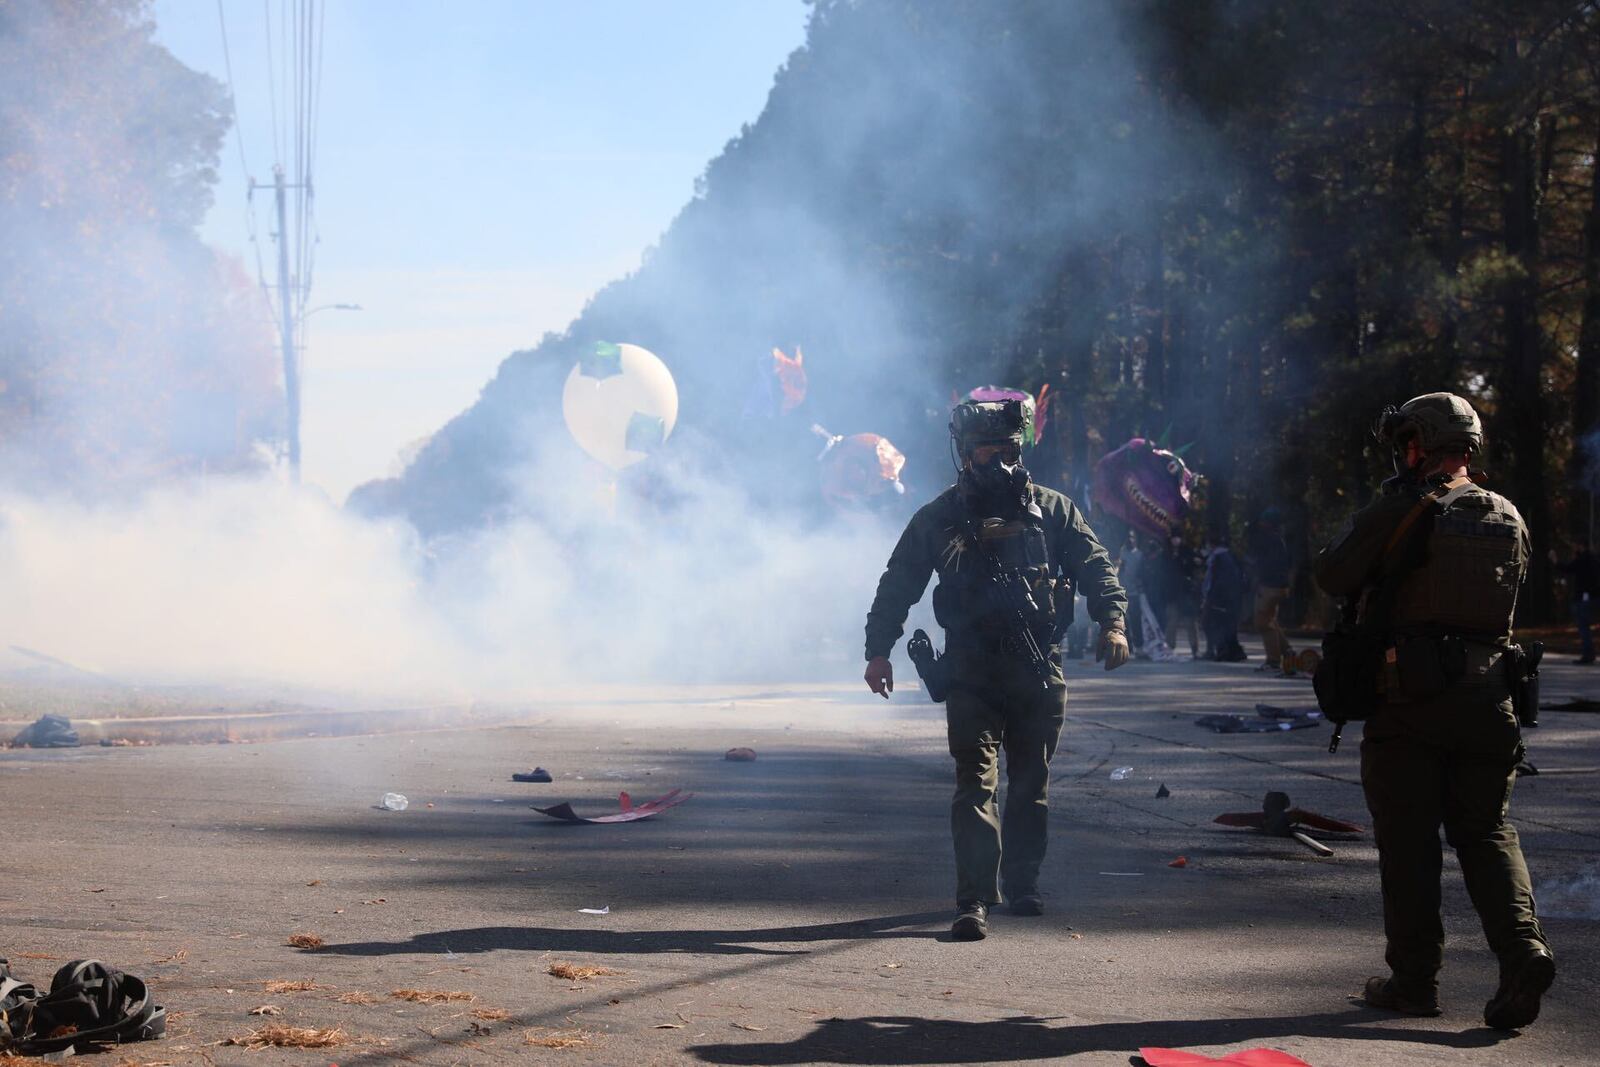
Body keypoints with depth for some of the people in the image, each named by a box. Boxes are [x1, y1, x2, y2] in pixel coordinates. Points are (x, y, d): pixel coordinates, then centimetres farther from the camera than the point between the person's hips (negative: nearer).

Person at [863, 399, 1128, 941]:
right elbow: (897, 585, 12)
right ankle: (974, 901, -14)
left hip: (1039, 672, 2)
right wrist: (878, 651, 6)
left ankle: (1021, 884, 25)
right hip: (972, 672, -2)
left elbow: (1094, 565, 6)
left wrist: (1112, 620, -10)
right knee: (976, 784, -10)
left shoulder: (1052, 509, 9)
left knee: (1031, 785, 10)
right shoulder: (939, 518, 7)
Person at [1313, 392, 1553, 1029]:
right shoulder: (1507, 518, 8)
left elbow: (1333, 577, -4)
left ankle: (1415, 980, 8)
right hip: (1487, 699, 4)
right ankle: (1522, 948, -11)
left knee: (1408, 843, 4)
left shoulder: (1399, 512, -8)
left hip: (1408, 699, -4)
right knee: (1486, 832, 10)